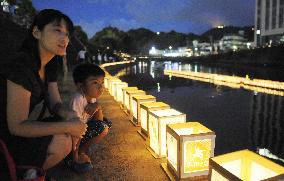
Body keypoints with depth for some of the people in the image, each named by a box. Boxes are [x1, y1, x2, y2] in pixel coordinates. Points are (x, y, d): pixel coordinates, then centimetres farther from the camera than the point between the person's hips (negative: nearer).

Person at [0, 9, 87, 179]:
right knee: (63, 142, -26)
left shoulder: (49, 66, 1)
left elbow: (55, 104, 2)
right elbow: (17, 126, -27)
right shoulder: (21, 66, -26)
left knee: (78, 124, -1)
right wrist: (67, 126, -27)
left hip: (27, 128, 9)